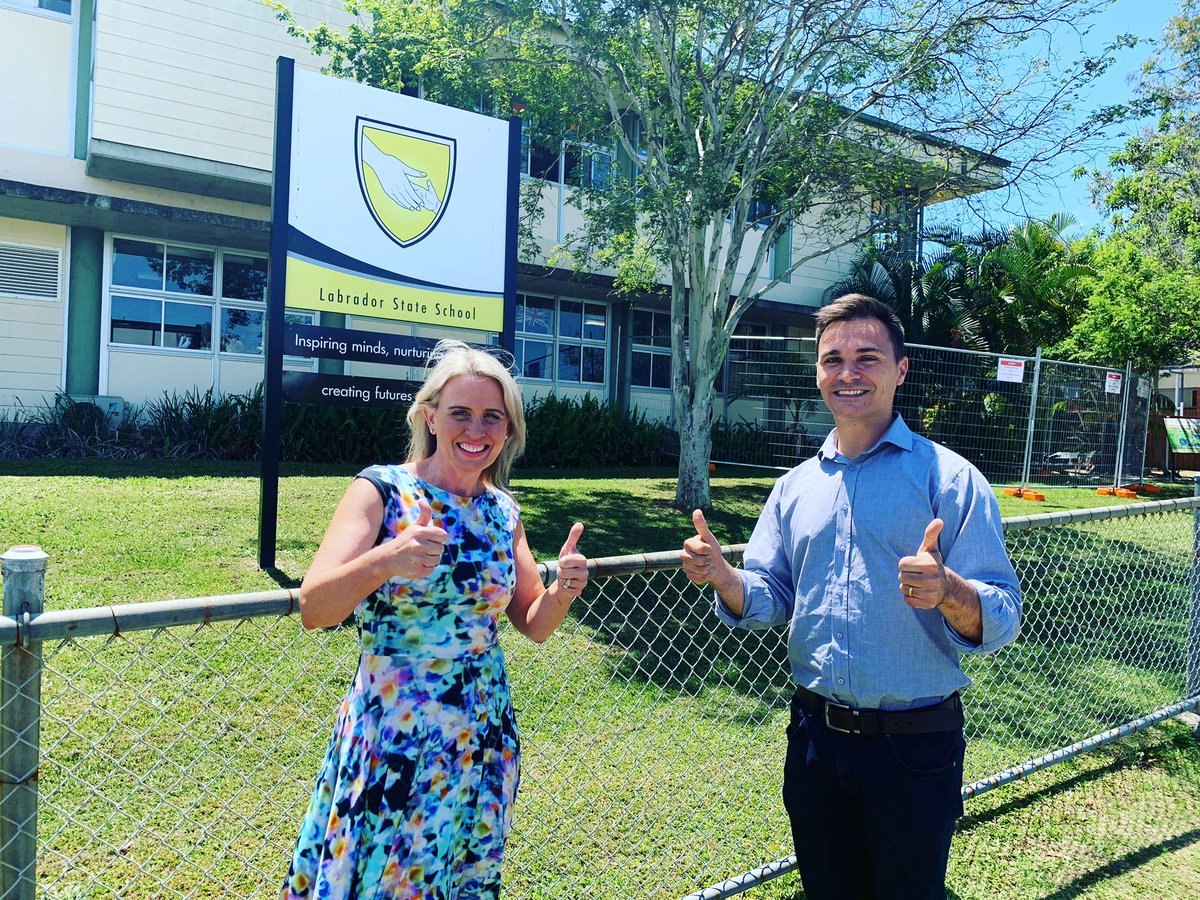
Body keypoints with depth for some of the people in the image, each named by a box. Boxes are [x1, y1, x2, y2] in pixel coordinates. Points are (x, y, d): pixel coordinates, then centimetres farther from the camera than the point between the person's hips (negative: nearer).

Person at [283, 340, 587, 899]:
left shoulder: (502, 511, 3)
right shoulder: (381, 491, -10)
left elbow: (533, 625, 9)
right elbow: (312, 610, -18)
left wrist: (563, 590, -12)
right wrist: (385, 561, -36)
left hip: (483, 734, 4)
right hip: (392, 732, -4)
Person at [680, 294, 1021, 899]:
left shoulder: (950, 478, -9)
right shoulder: (795, 486, 5)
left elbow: (1002, 621, -13)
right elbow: (769, 602, 9)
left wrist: (948, 592, -35)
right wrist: (722, 576, -12)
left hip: (915, 747, -4)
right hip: (814, 736, 4)